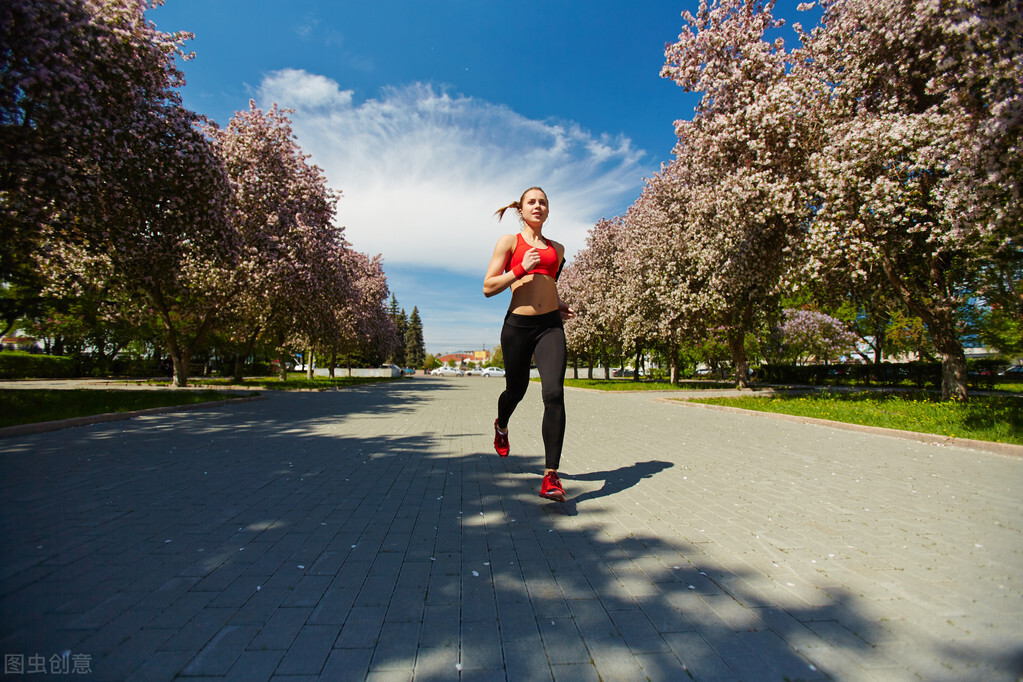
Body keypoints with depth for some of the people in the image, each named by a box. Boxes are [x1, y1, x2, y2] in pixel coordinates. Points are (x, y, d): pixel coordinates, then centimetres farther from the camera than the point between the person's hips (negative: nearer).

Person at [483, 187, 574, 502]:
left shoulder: (557, 248, 18)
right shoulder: (509, 241, 6)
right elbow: (488, 287, -2)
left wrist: (558, 305, 15)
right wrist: (521, 269, -13)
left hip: (550, 326, 2)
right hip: (518, 325, -2)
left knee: (554, 393, -17)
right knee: (516, 390, 14)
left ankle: (551, 477, -13)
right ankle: (501, 426, 51)